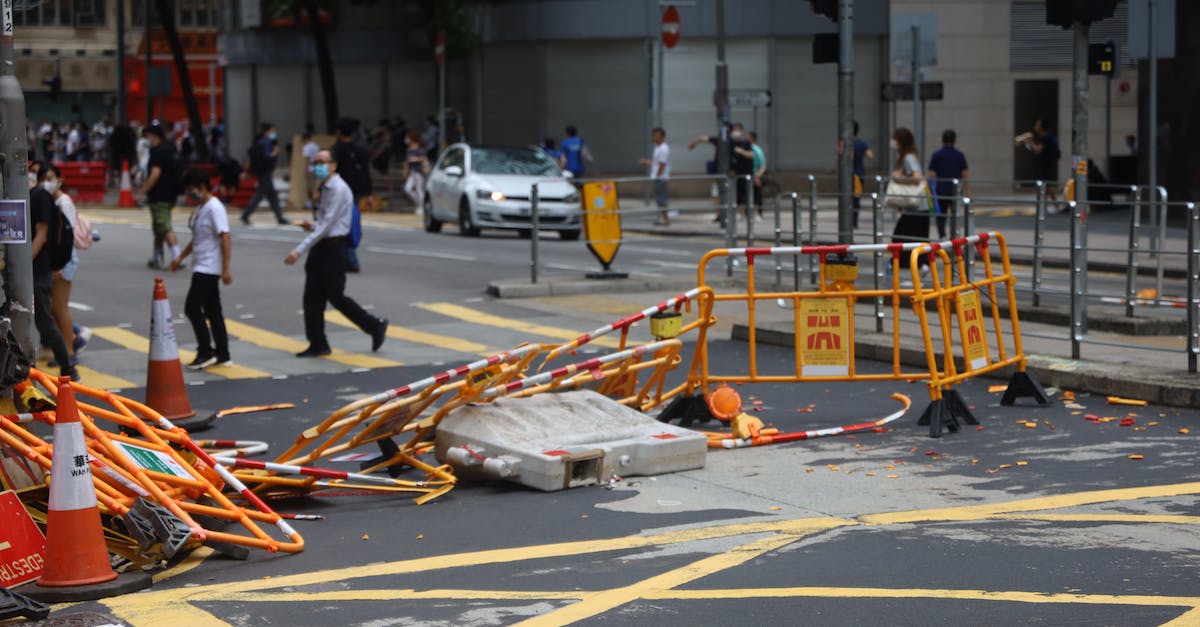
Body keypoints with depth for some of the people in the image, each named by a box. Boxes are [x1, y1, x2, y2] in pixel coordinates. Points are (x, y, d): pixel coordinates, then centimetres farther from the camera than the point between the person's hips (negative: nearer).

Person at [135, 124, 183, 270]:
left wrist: (142, 192, -18)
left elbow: (155, 174, -22)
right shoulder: (170, 149, 14)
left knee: (165, 228, -12)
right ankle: (157, 258, 24)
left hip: (159, 196, -10)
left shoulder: (158, 151, -15)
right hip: (170, 195, 10)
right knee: (158, 228, 18)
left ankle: (177, 257, -19)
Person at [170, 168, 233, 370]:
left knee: (192, 307, -11)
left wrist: (226, 268, -22)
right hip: (201, 268, 10)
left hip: (209, 268, -10)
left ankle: (206, 352, -6)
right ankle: (221, 354, 15)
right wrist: (181, 257, 22)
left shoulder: (214, 208, -15)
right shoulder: (199, 209, 14)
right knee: (212, 310, 11)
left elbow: (225, 238, -19)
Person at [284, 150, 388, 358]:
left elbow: (327, 225, -21)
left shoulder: (339, 189, -16)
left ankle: (375, 326, 14)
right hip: (321, 247, 9)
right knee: (312, 298, 5)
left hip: (333, 247, -9)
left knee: (336, 297, -1)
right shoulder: (325, 189, 13)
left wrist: (300, 250, -23)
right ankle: (317, 344, 11)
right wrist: (312, 227, 1)